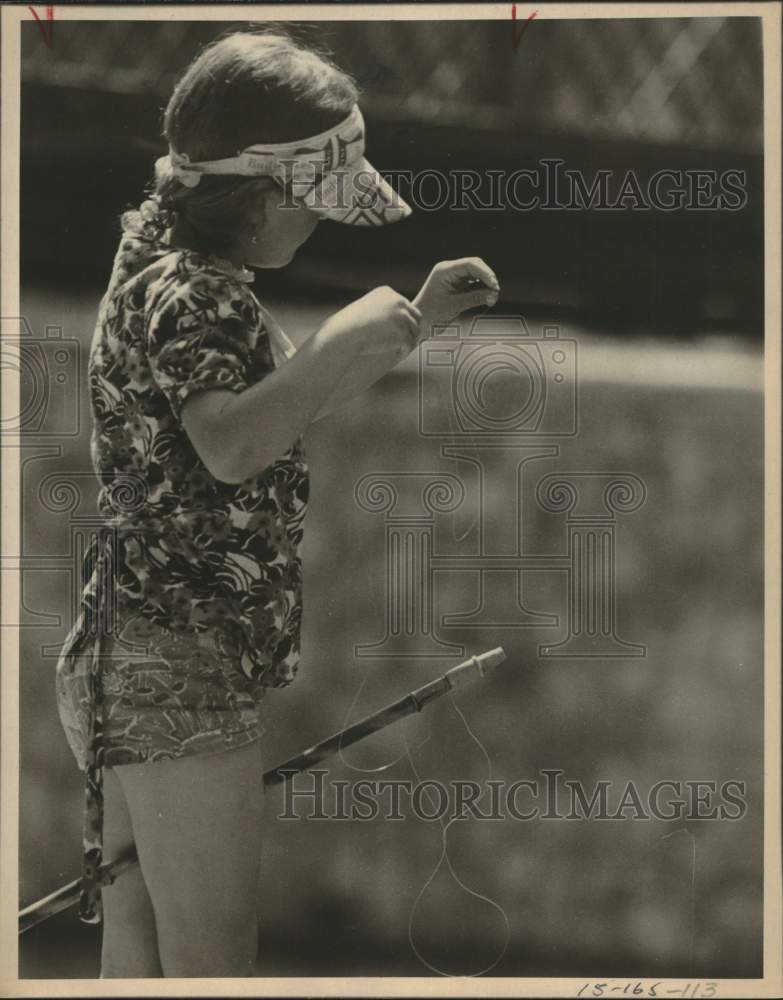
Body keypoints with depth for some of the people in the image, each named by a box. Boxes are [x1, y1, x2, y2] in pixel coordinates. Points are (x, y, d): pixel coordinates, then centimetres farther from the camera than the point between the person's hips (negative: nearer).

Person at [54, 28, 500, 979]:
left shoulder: (178, 275, 17)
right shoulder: (183, 294, -16)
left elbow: (290, 408, 29)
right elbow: (232, 444, -34)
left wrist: (418, 318, 21)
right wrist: (346, 337, -32)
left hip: (133, 663, 10)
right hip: (181, 674, -10)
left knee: (137, 943, 12)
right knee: (214, 958, -9)